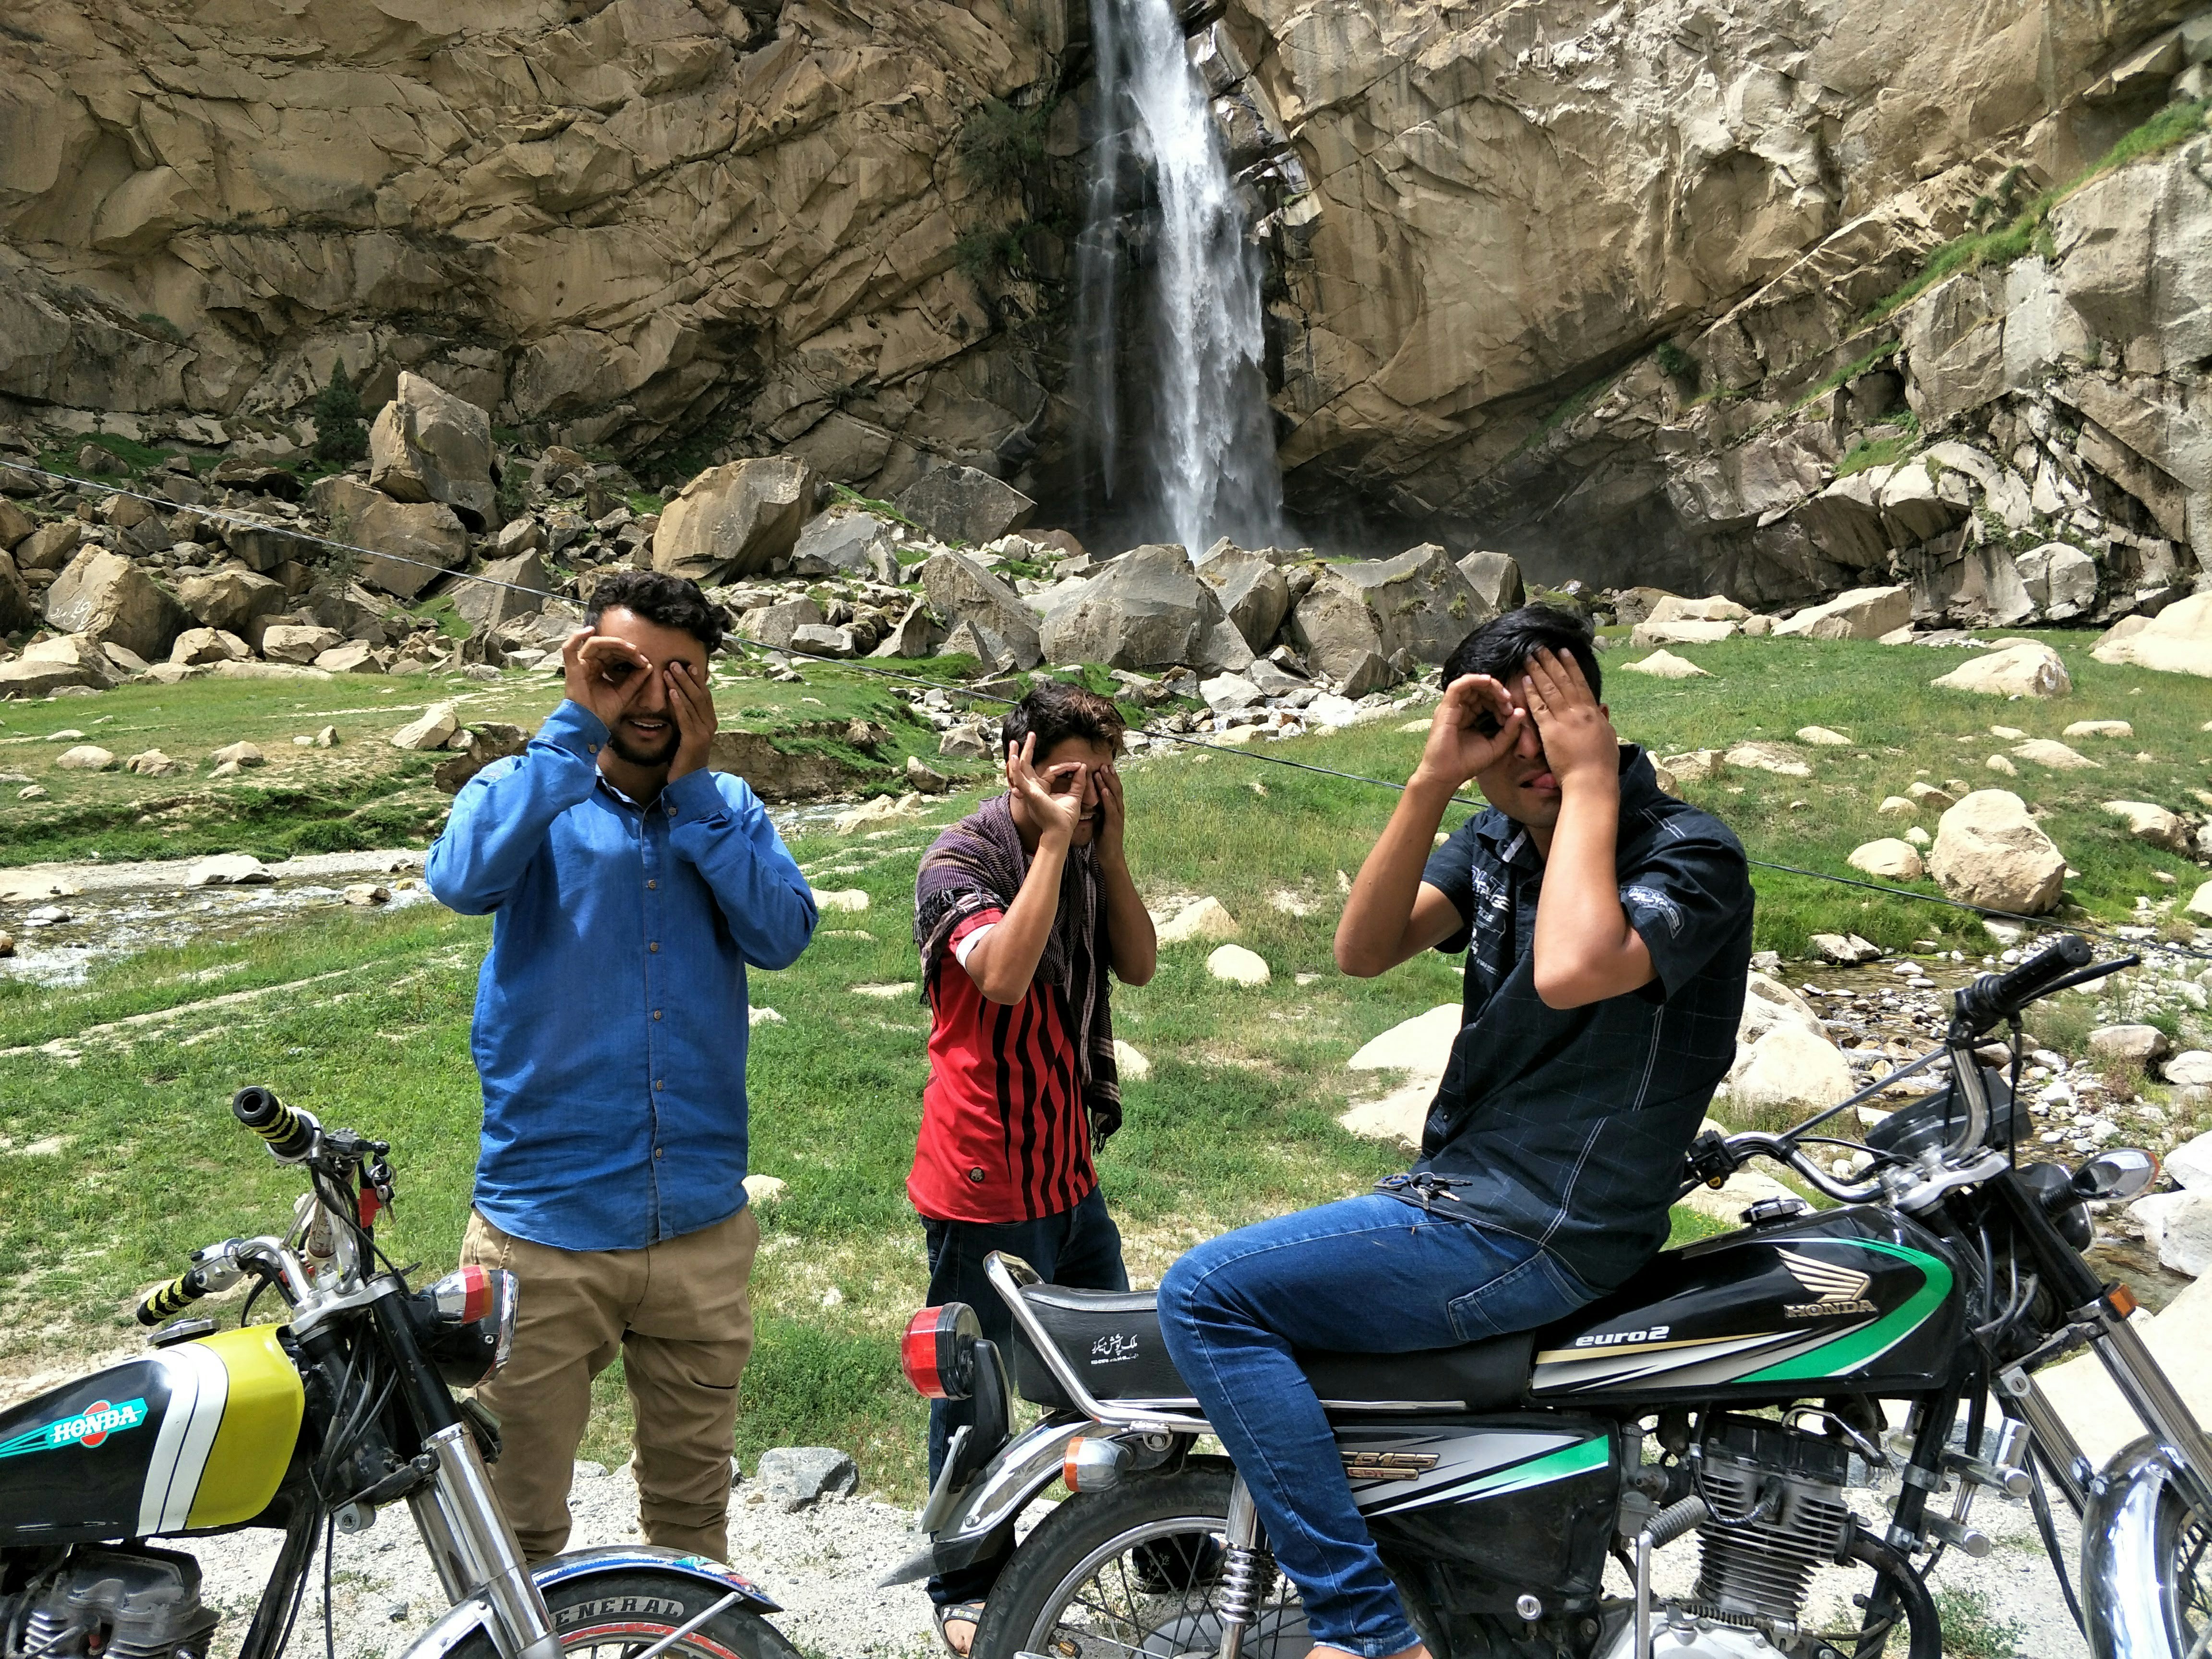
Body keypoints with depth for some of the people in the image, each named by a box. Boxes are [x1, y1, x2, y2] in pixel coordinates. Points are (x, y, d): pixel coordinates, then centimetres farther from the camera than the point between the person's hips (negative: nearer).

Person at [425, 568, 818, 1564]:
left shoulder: (730, 809, 5)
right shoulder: (526, 793, -2)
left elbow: (783, 935, -12)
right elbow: (462, 880, -25)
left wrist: (692, 789, -14)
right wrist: (575, 731, -22)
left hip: (702, 1229, 3)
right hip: (543, 1228, -2)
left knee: (693, 1511, 21)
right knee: (517, 1533, 12)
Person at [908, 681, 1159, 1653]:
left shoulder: (1085, 857, 8)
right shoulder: (962, 859, -14)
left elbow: (1138, 964, 0)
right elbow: (1004, 973, -30)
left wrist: (1108, 845, -10)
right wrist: (1054, 839, -25)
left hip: (1069, 1169, 7)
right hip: (984, 1183, -7)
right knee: (974, 1391, 8)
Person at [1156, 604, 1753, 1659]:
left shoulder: (1692, 853, -13)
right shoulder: (1497, 843, 9)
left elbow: (1570, 971, -33)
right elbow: (1362, 950, -5)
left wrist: (1592, 781, -22)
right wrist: (1431, 779, -15)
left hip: (1538, 1237, -9)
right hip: (1459, 1192, 9)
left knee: (1203, 1295, -16)